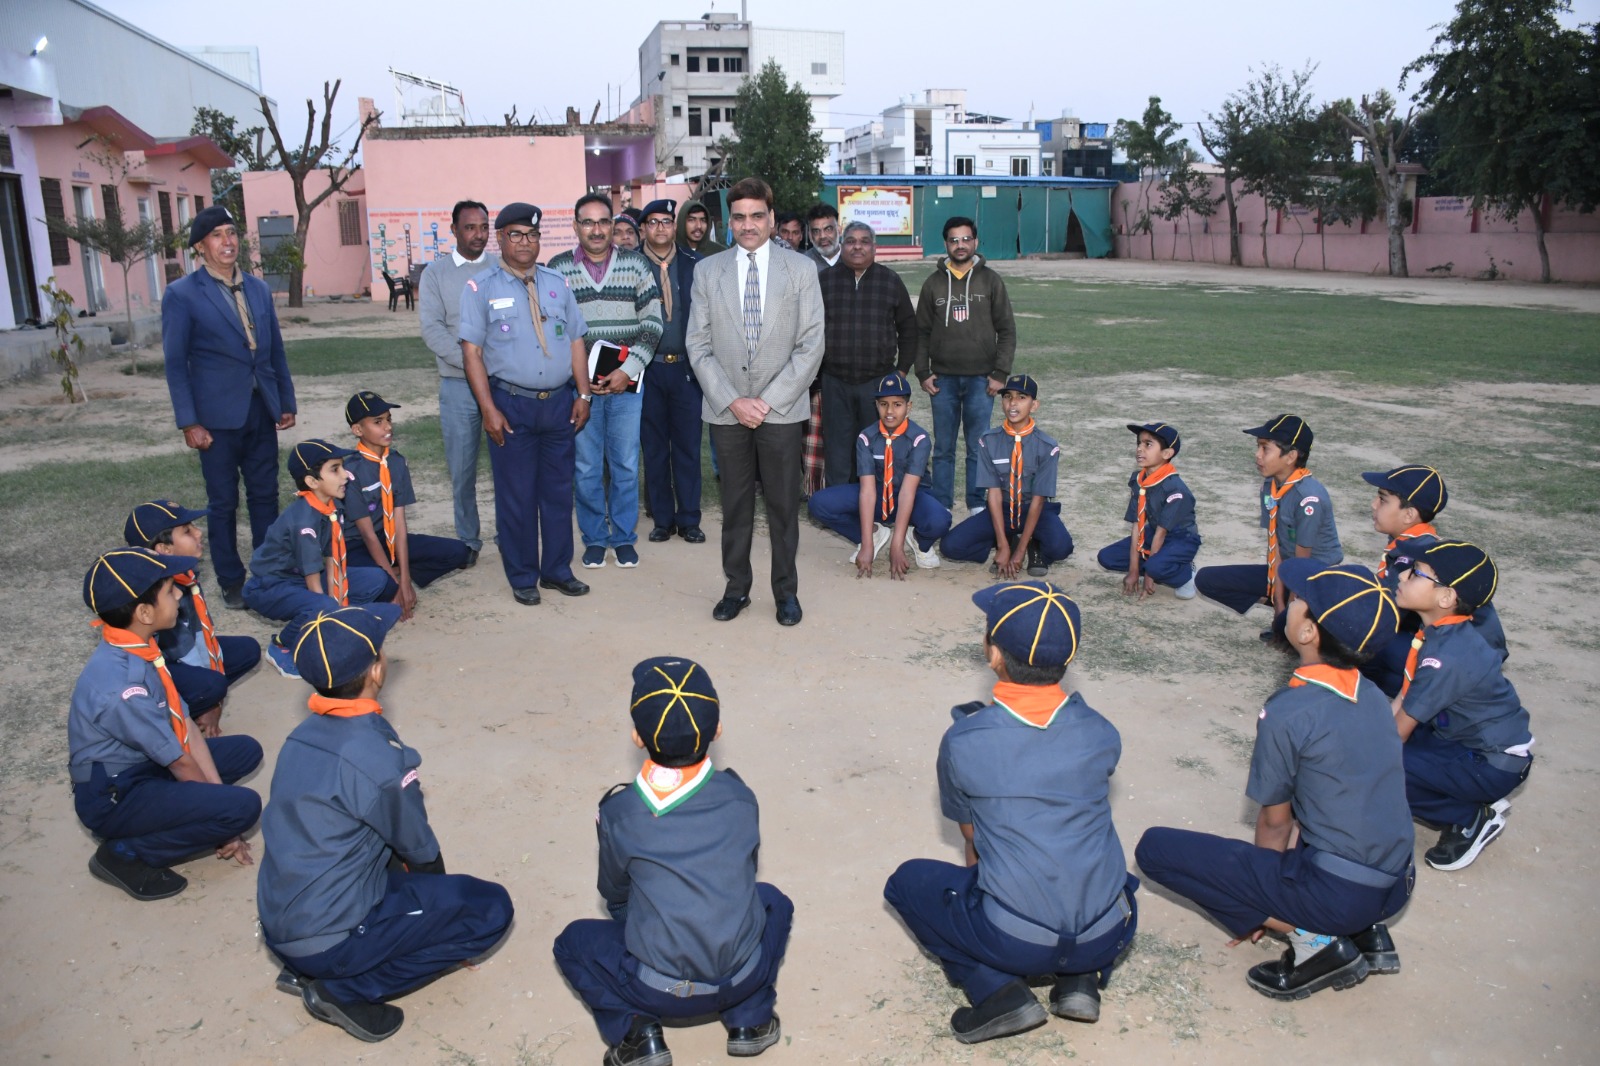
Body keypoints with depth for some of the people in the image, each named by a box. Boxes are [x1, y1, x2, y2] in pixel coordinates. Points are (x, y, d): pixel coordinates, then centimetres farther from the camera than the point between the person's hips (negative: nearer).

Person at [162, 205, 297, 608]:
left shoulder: (258, 288, 10)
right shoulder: (182, 295, -5)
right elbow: (175, 363, -6)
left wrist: (287, 401, 10)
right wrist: (189, 422, -10)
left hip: (261, 410, 4)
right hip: (218, 415, -4)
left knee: (265, 496, 11)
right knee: (223, 503, 6)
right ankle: (231, 581, 17)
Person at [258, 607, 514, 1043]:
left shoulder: (302, 736, 2)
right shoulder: (376, 756, -23)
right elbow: (420, 849, -5)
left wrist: (428, 891, 21)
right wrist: (436, 892, 17)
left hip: (279, 926, 8)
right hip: (330, 939, -8)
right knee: (491, 908, -2)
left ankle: (308, 969, 13)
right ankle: (347, 990, -2)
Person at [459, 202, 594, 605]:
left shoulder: (557, 284, 11)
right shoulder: (481, 287, -2)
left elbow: (576, 341, 11)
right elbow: (471, 351, -5)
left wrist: (583, 394, 3)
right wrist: (489, 409, -12)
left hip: (559, 402, 4)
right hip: (511, 405, -3)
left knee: (558, 491, 11)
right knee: (516, 495, 4)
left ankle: (557, 569, 24)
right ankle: (522, 577, 18)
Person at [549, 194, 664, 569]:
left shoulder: (636, 264, 3)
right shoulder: (557, 269, 2)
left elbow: (652, 322, 0)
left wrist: (628, 371, -10)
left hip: (627, 382, 0)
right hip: (579, 384, 0)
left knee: (626, 464, 6)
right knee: (586, 466, 6)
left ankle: (624, 537, 21)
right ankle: (594, 538, 20)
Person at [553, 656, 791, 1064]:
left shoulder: (618, 812, -8)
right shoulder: (740, 797, -3)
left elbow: (614, 895, 10)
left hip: (658, 991, -2)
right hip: (741, 979, 2)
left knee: (574, 941, 23)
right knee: (773, 902, 30)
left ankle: (636, 1031, 4)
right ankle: (749, 1019, 15)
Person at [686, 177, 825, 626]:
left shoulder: (800, 269, 1)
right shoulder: (707, 270, 5)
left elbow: (811, 344, -3)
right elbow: (699, 345, 3)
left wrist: (768, 401, -10)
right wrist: (732, 400, -9)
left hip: (781, 408, -1)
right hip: (726, 409, 1)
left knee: (784, 504, 5)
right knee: (735, 504, 9)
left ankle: (786, 591, 18)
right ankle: (736, 588, 22)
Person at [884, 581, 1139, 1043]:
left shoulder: (962, 741, -11)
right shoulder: (1101, 734, -2)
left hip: (1015, 941, -4)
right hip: (1108, 936, 4)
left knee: (908, 880, 20)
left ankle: (998, 990, 3)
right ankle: (1080, 980, 15)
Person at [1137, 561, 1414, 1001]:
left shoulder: (1287, 713, -19)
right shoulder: (1373, 695, 3)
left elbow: (1276, 821, -6)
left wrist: (1257, 909, 12)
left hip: (1335, 894, -8)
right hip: (1396, 885, 8)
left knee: (1155, 848, -6)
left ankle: (1311, 939, -5)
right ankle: (1367, 930, 15)